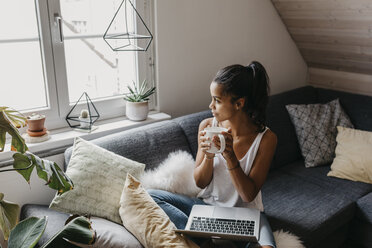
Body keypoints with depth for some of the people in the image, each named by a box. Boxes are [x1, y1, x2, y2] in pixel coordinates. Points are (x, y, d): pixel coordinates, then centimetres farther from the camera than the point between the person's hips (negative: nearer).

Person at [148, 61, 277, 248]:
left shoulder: (266, 138, -14)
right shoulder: (207, 126, -7)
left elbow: (249, 195, -13)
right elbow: (200, 182, -2)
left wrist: (230, 157, -27)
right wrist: (208, 156, -22)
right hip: (208, 204, 3)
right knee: (149, 196, -17)